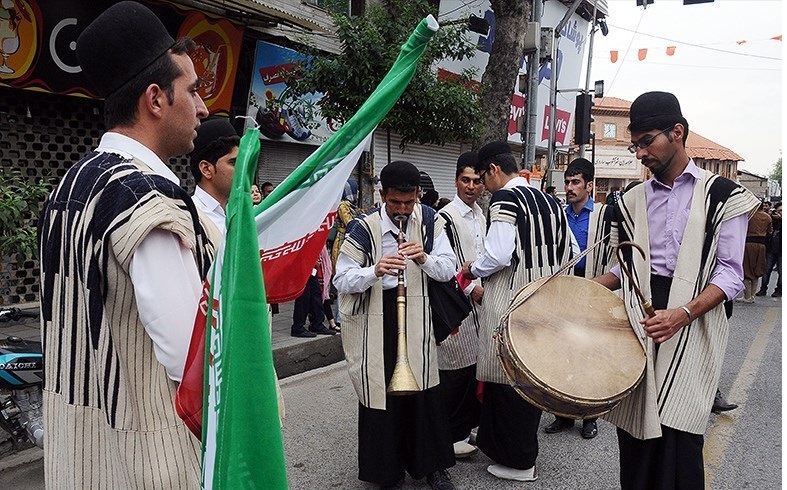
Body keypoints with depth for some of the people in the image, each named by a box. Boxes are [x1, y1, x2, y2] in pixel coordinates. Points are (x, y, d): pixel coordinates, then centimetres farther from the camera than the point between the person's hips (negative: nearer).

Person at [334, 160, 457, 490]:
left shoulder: (429, 220, 1)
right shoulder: (363, 229, -9)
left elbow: (448, 269, 3)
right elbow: (342, 280, -10)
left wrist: (424, 257, -18)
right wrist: (375, 271, -28)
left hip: (418, 315, 3)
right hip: (376, 321, -2)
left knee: (424, 390, 7)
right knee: (381, 391, 2)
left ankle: (430, 463, 27)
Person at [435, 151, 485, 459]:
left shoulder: (481, 215, 14)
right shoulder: (446, 217, -11)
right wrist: (471, 288, -14)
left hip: (481, 301, 8)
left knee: (476, 366, 13)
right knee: (456, 370, -3)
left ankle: (470, 425, 27)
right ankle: (452, 436, 9)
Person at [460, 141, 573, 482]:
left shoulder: (504, 198, -13)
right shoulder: (548, 200, 10)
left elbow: (498, 255, -21)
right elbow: (566, 252, 13)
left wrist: (473, 270, -3)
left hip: (510, 304, -8)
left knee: (507, 379, 3)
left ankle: (517, 462, 14)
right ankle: (525, 448, 32)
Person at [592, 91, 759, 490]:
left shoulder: (721, 195, -1)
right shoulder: (634, 200, 13)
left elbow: (730, 274, -5)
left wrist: (683, 313, -20)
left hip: (693, 323, -4)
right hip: (638, 318, 4)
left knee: (677, 434, -6)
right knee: (634, 424, 6)